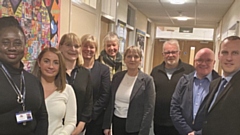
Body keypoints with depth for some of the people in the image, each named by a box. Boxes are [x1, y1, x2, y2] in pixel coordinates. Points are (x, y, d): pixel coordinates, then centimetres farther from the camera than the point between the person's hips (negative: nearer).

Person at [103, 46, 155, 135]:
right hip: (117, 123, 4)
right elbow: (110, 102, 6)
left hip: (134, 127, -4)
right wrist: (106, 125, 5)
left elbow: (149, 109, -11)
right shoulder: (117, 76, 3)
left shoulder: (147, 80, -10)